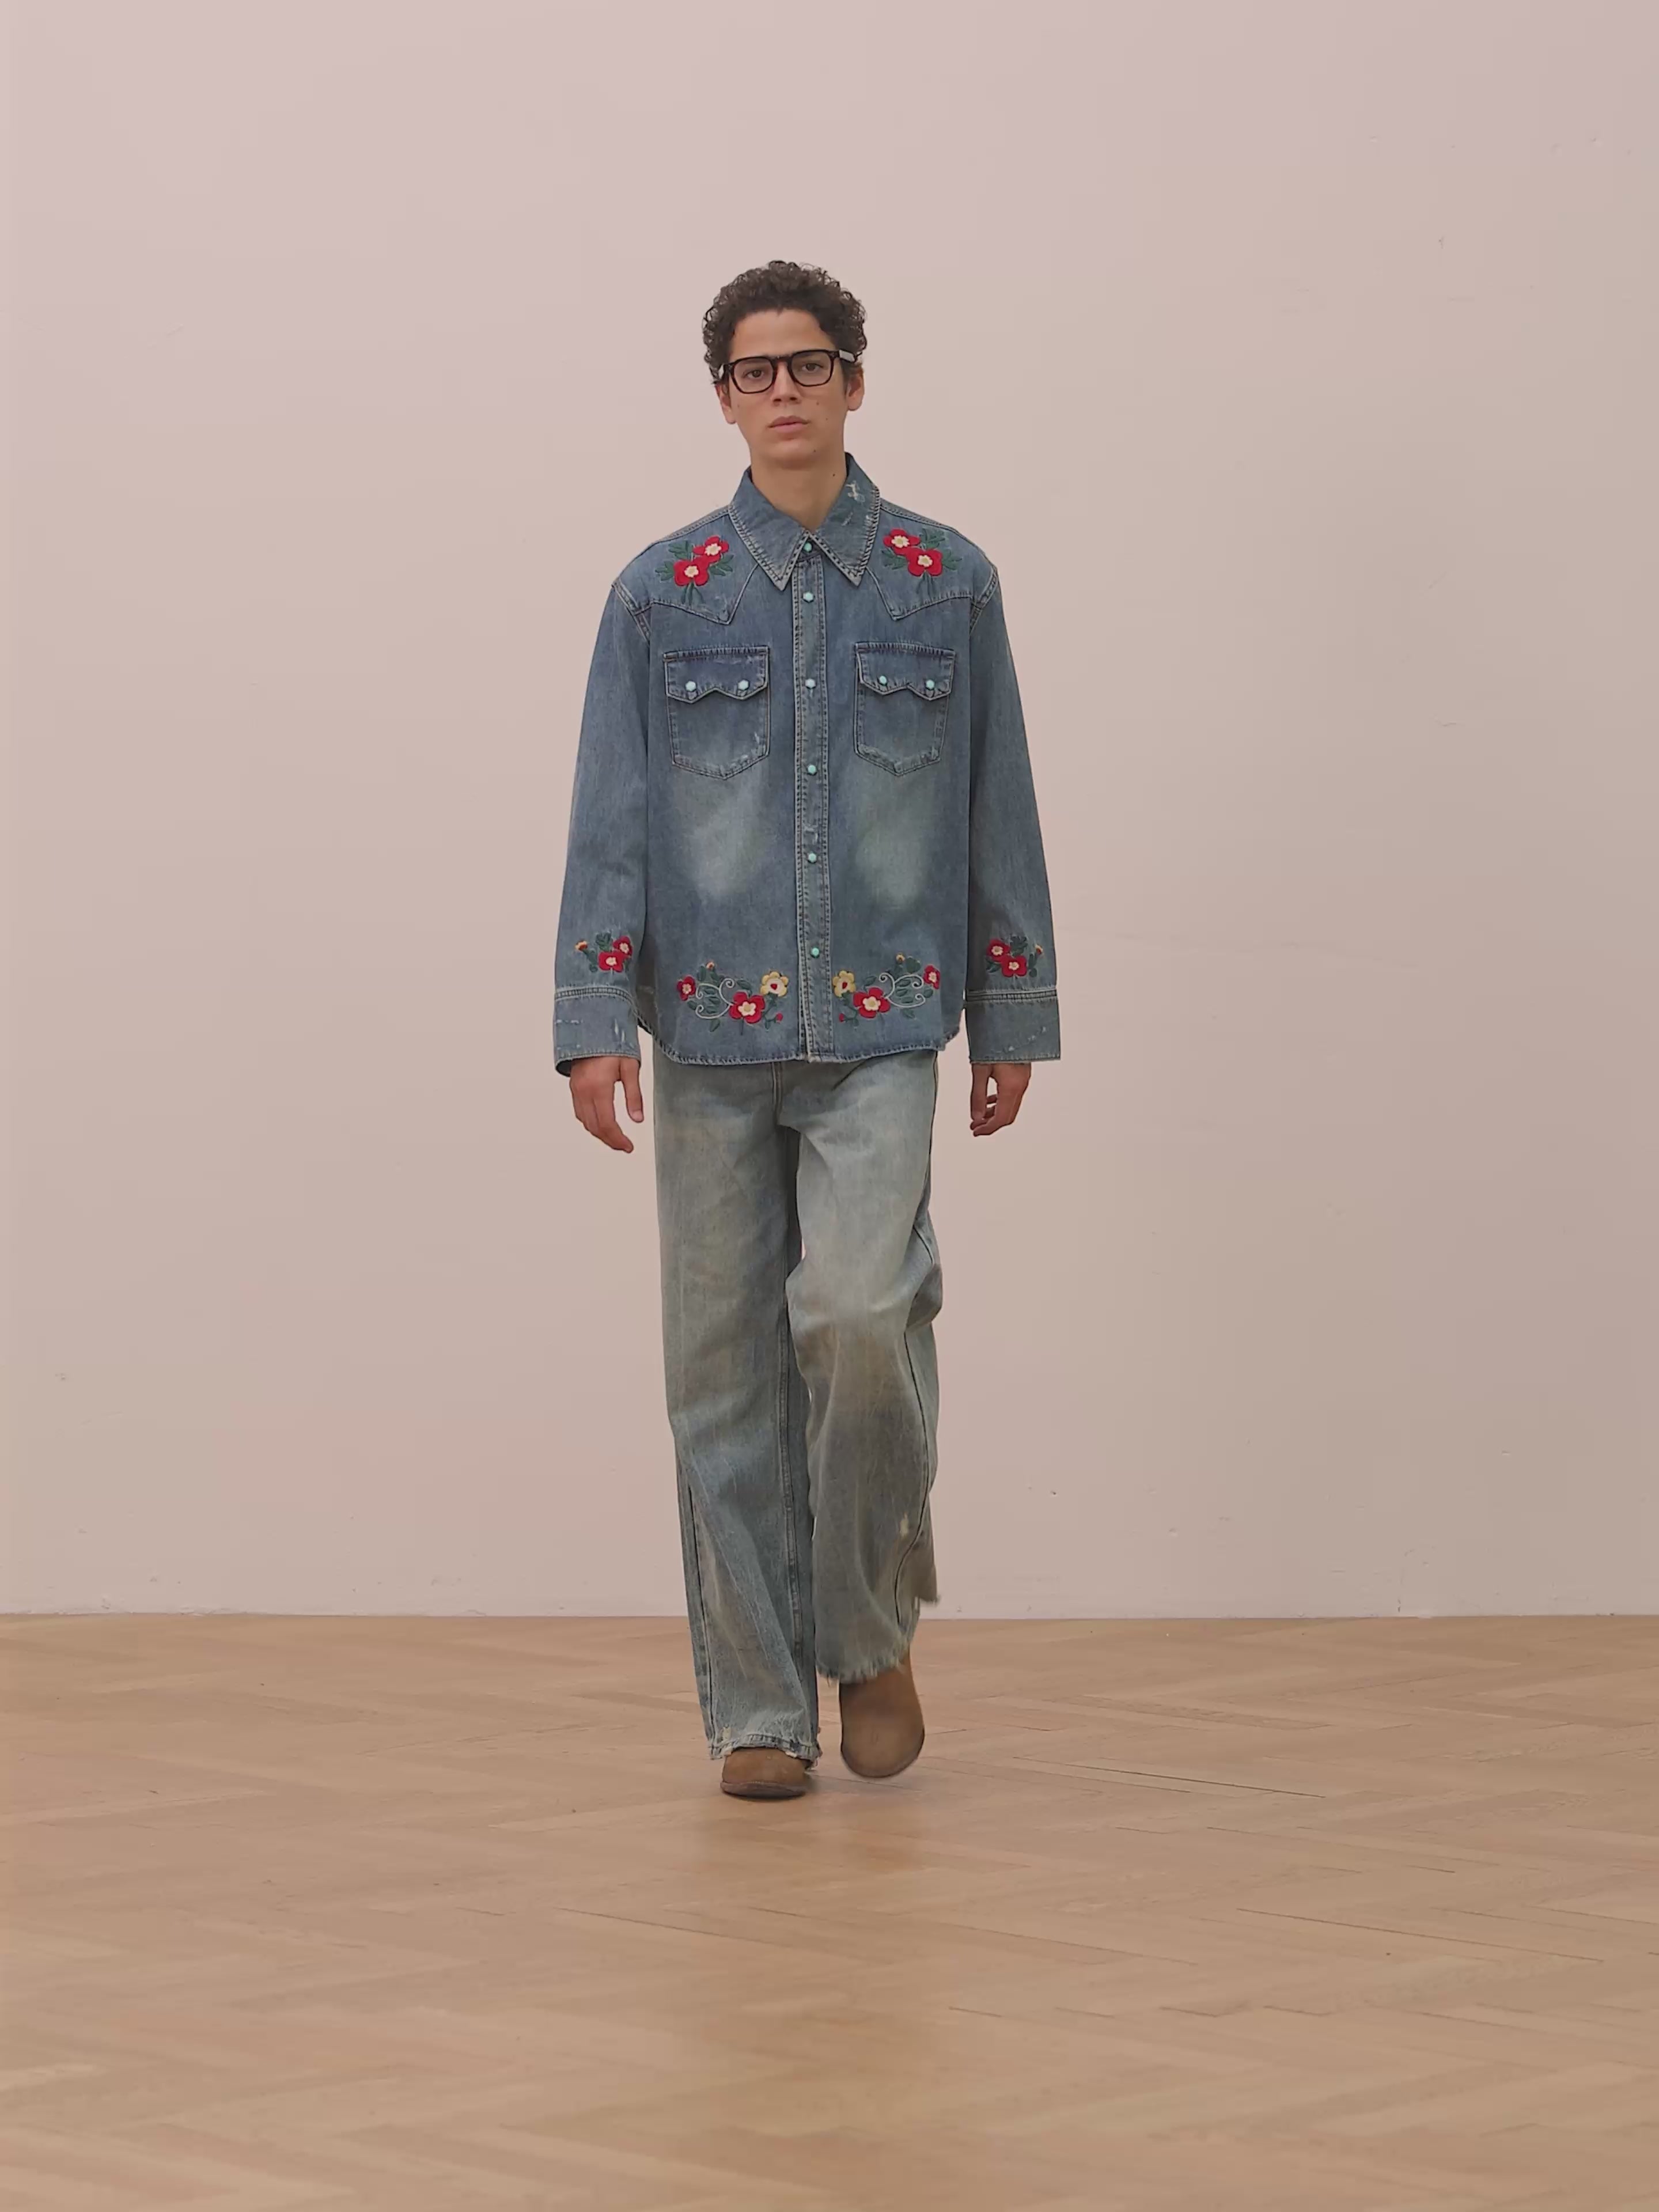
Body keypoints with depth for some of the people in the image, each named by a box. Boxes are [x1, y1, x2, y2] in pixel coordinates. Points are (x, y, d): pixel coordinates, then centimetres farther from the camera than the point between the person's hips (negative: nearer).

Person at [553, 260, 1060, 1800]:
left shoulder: (945, 585, 6)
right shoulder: (661, 598, 6)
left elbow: (998, 813, 9)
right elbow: (610, 824, 3)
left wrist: (1013, 1023, 7)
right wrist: (592, 1026, -6)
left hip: (883, 1031, -1)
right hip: (712, 1035, 1)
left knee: (858, 1314, -19)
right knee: (726, 1367, 3)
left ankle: (871, 1628, 4)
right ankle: (758, 1707, 12)